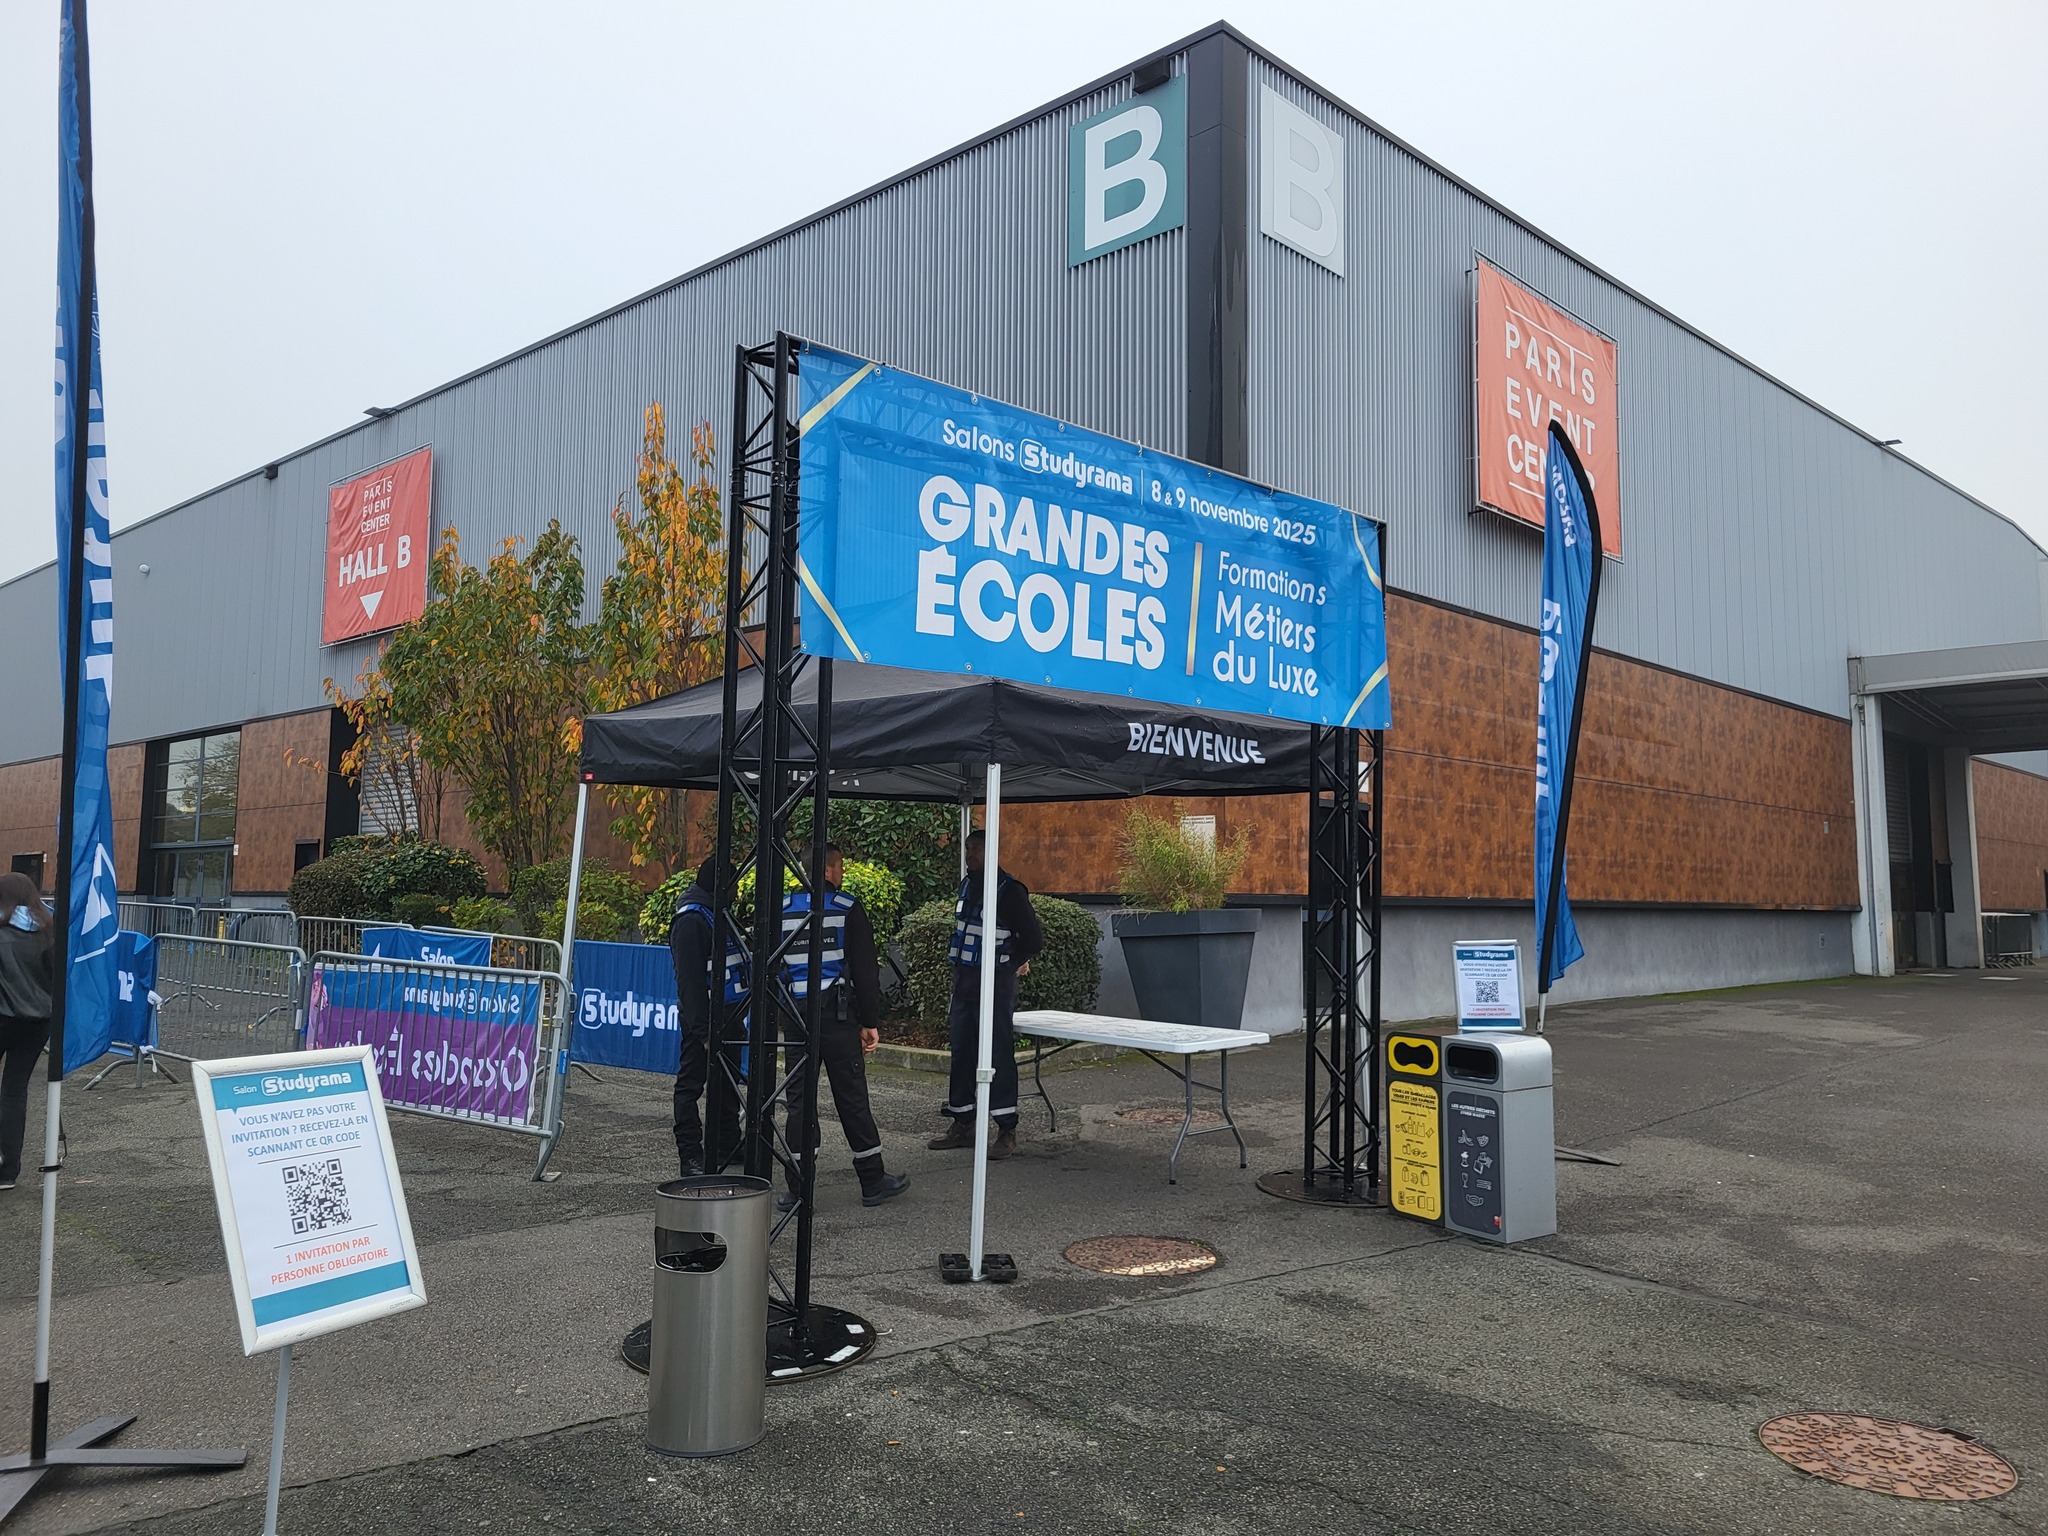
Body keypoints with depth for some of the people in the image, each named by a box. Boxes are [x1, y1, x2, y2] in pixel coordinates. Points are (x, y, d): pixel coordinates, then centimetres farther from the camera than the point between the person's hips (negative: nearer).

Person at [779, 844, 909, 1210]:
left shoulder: (782, 910, 7)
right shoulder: (848, 909, -4)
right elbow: (865, 971, -6)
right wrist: (870, 1022, -1)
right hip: (837, 1015, -3)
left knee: (798, 1098, 7)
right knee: (852, 1097, 4)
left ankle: (798, 1190, 8)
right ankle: (873, 1182, 13)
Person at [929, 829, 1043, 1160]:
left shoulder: (1009, 890, -12)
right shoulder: (967, 885, 11)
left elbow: (1034, 939, -10)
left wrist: (1011, 965, 3)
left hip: (995, 983, -8)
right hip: (964, 980, 8)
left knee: (998, 1054, -5)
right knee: (961, 1053, 11)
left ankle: (1007, 1130, 1)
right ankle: (962, 1125, 20)